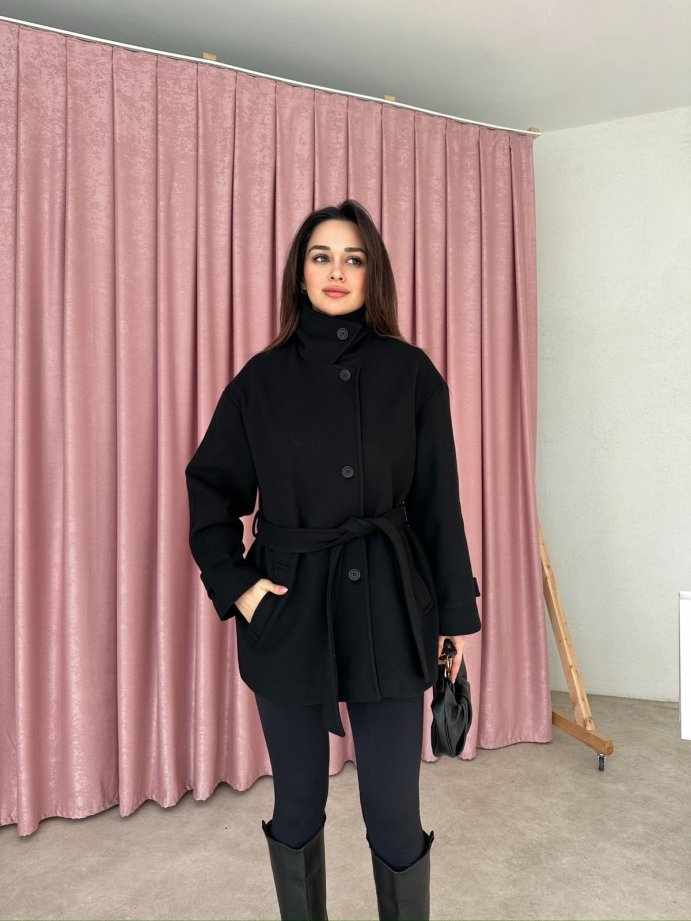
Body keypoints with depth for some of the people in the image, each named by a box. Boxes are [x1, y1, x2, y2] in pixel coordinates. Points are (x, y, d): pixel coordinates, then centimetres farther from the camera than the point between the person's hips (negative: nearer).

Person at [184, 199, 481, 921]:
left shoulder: (411, 373, 0)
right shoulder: (263, 379, 1)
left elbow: (439, 503, 1)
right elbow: (210, 489, 8)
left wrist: (456, 613, 1)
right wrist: (234, 585, -2)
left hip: (387, 610, 0)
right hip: (289, 611, 1)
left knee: (394, 813, 6)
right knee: (297, 807, 16)